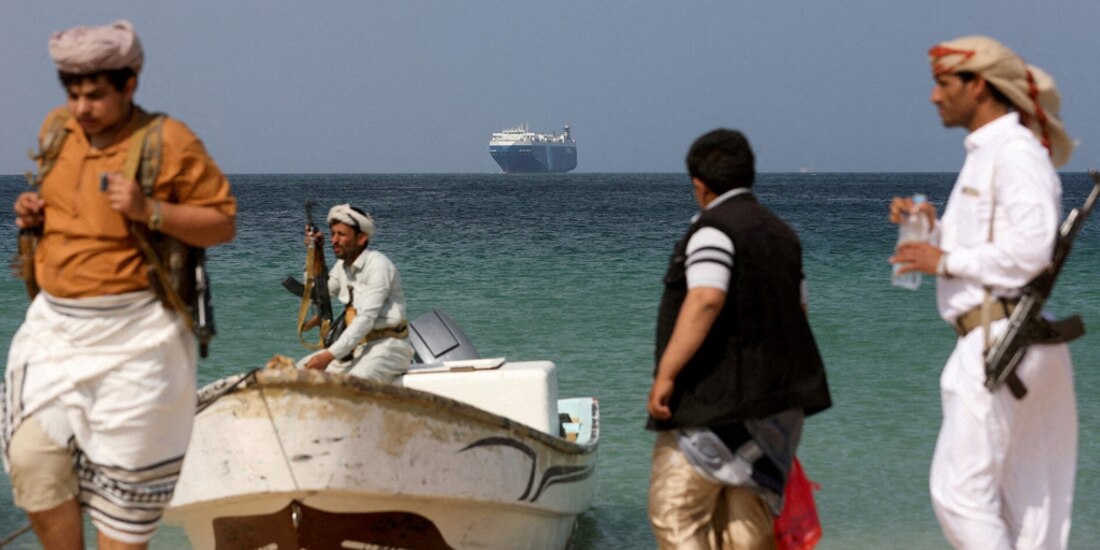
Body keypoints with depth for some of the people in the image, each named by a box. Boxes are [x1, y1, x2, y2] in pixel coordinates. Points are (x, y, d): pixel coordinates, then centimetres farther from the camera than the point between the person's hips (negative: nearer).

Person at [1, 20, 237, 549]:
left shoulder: (170, 142, -9)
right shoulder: (56, 129, 9)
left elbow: (223, 223, -8)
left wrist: (150, 212, -21)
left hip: (132, 335, -5)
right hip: (53, 323, 5)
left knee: (122, 476, 4)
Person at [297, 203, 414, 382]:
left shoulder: (378, 265, -16)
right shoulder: (343, 265, 10)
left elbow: (367, 318, -24)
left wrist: (330, 355, -30)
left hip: (387, 343, -9)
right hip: (356, 344, 9)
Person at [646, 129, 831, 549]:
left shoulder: (713, 229, -11)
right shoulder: (781, 232, 17)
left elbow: (705, 299, -25)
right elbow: (798, 307, 24)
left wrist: (665, 374, -25)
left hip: (716, 401, -9)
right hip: (776, 399, 9)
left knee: (675, 511, -5)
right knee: (746, 514, 12)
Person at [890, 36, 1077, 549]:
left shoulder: (1016, 153, -11)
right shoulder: (984, 154, 20)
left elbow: (1029, 249, -22)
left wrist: (946, 261, -14)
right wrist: (934, 230, 7)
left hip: (1001, 339, -10)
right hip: (987, 339, 10)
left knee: (959, 489, -12)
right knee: (1018, 498, 11)